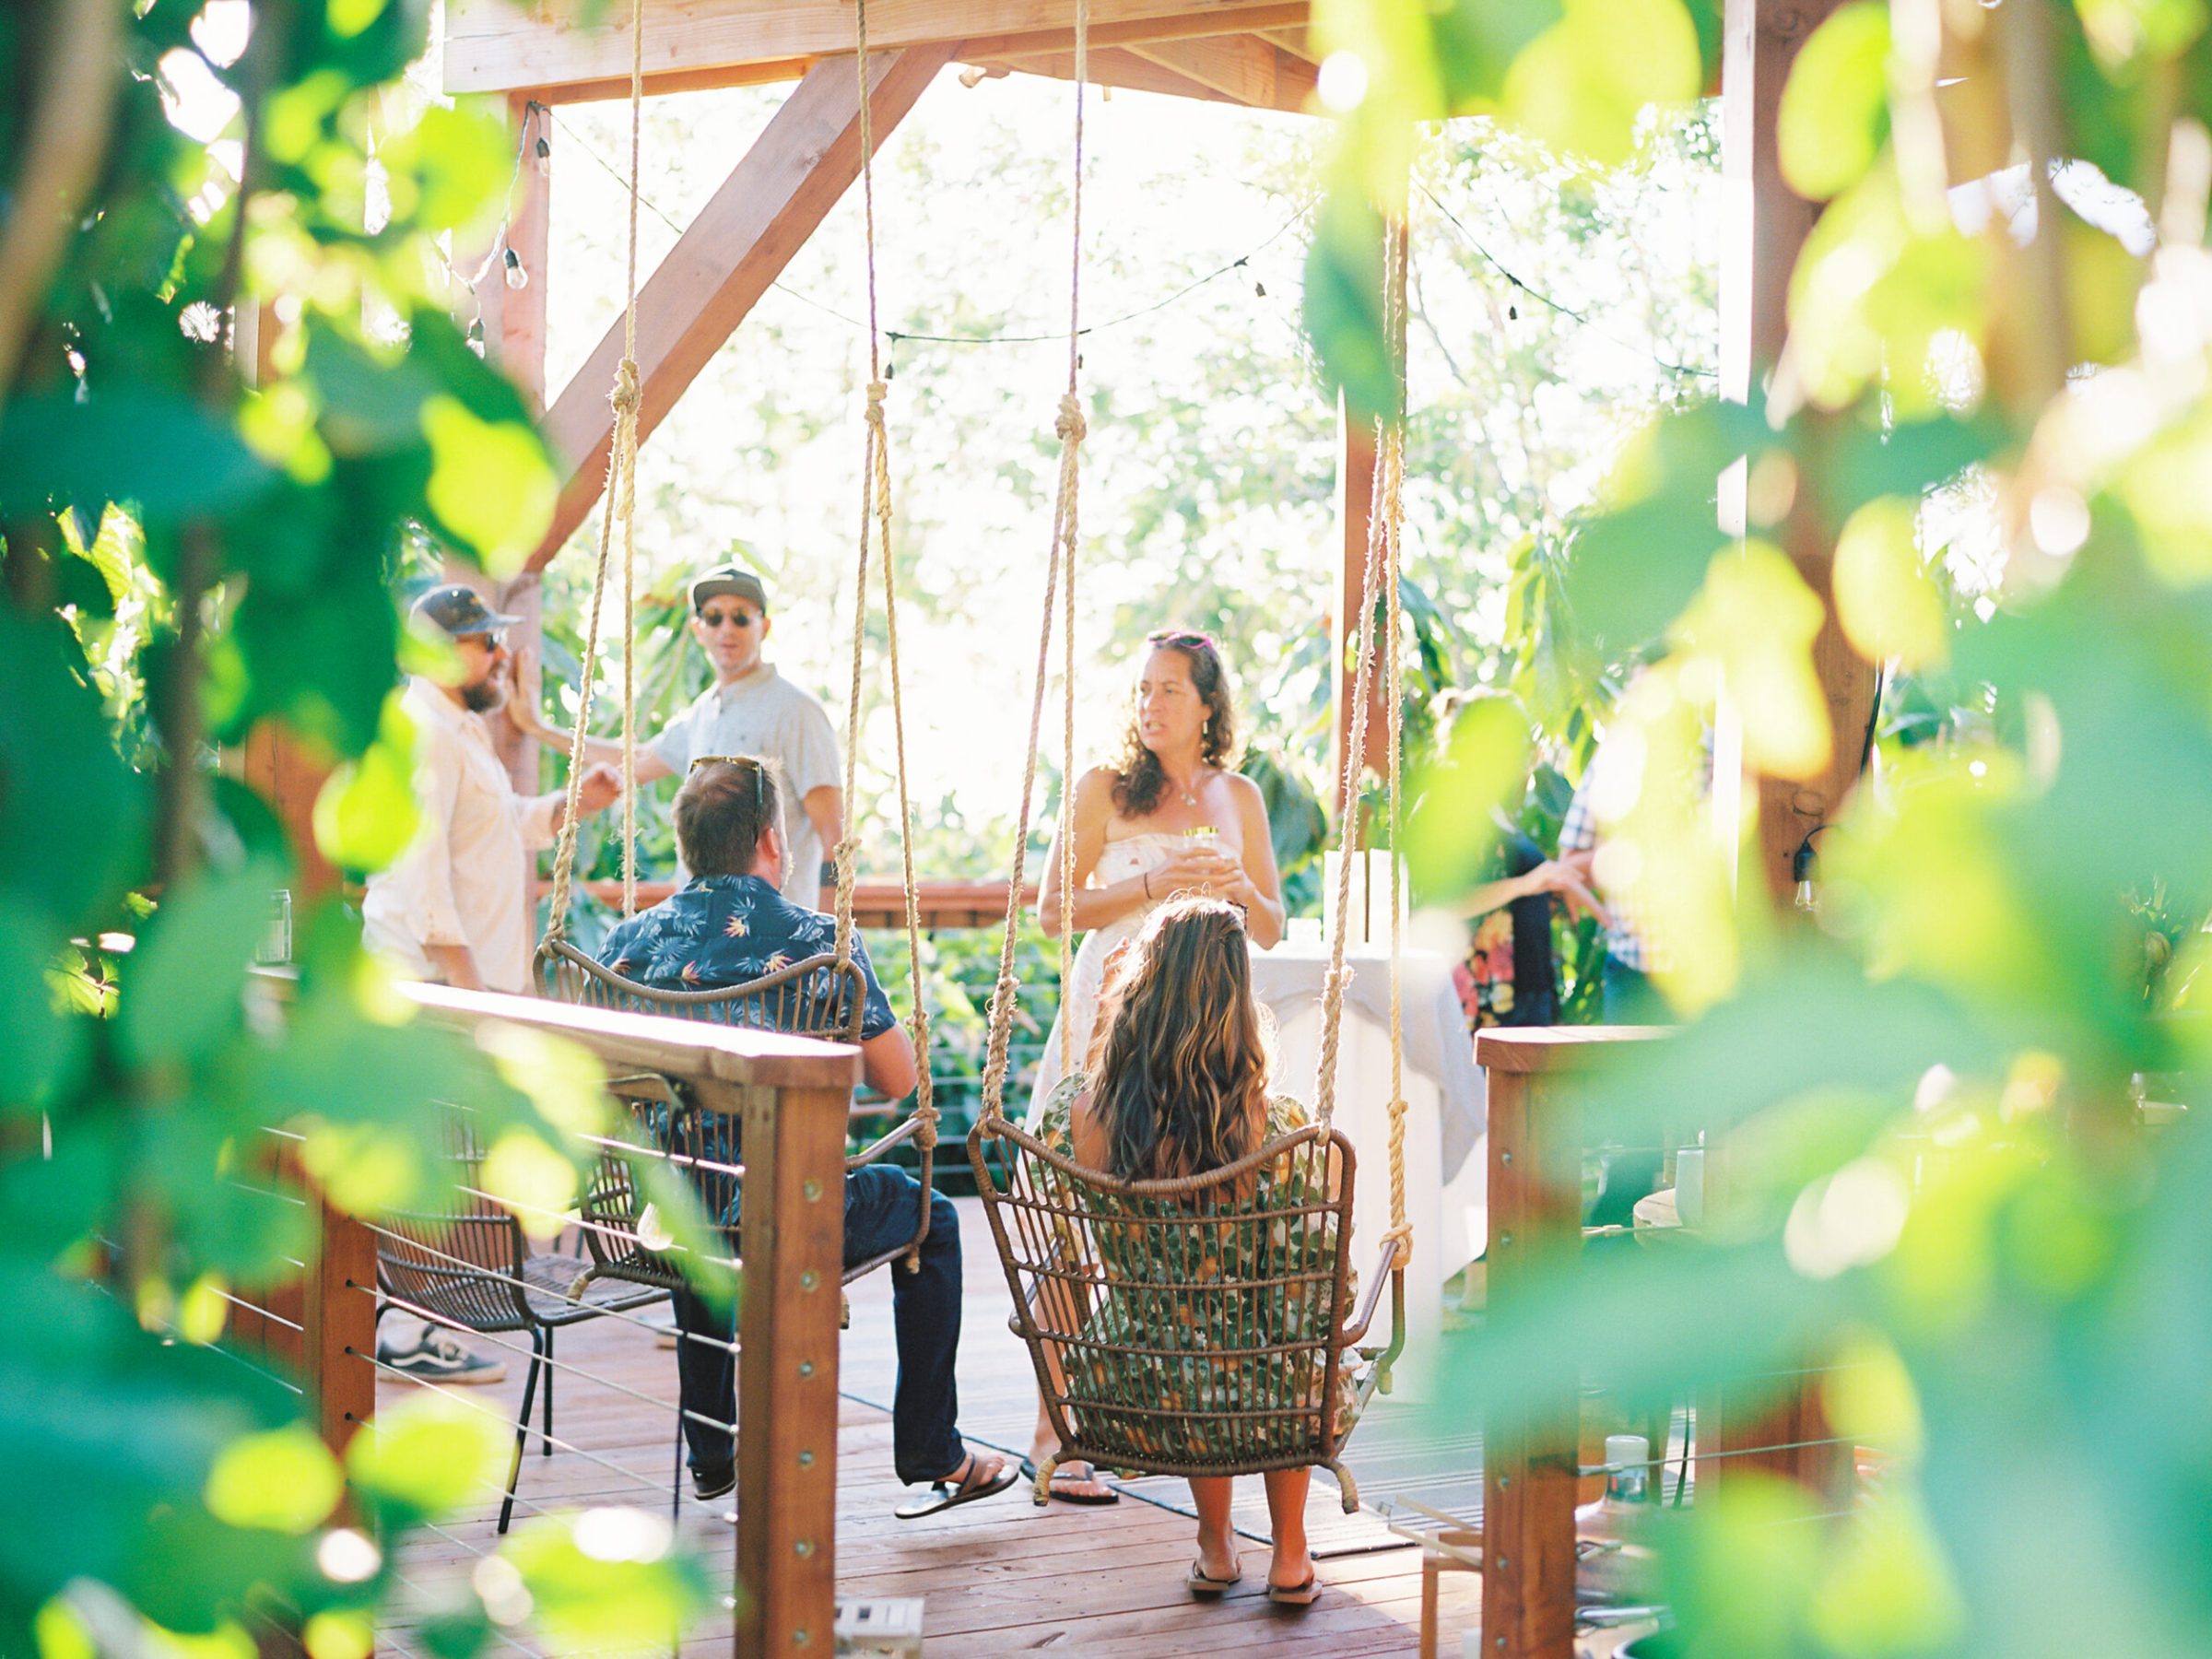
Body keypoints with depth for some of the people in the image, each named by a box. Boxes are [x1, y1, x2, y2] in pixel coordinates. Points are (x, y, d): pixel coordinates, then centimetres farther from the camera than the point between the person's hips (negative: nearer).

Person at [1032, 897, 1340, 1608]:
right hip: (1256, 1411, -2)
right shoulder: (1277, 1127, -22)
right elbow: (1322, 1262, -5)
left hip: (1128, 1407, 2)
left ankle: (1215, 1546, 43)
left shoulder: (1073, 1114, -14)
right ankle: (1290, 1555, 40)